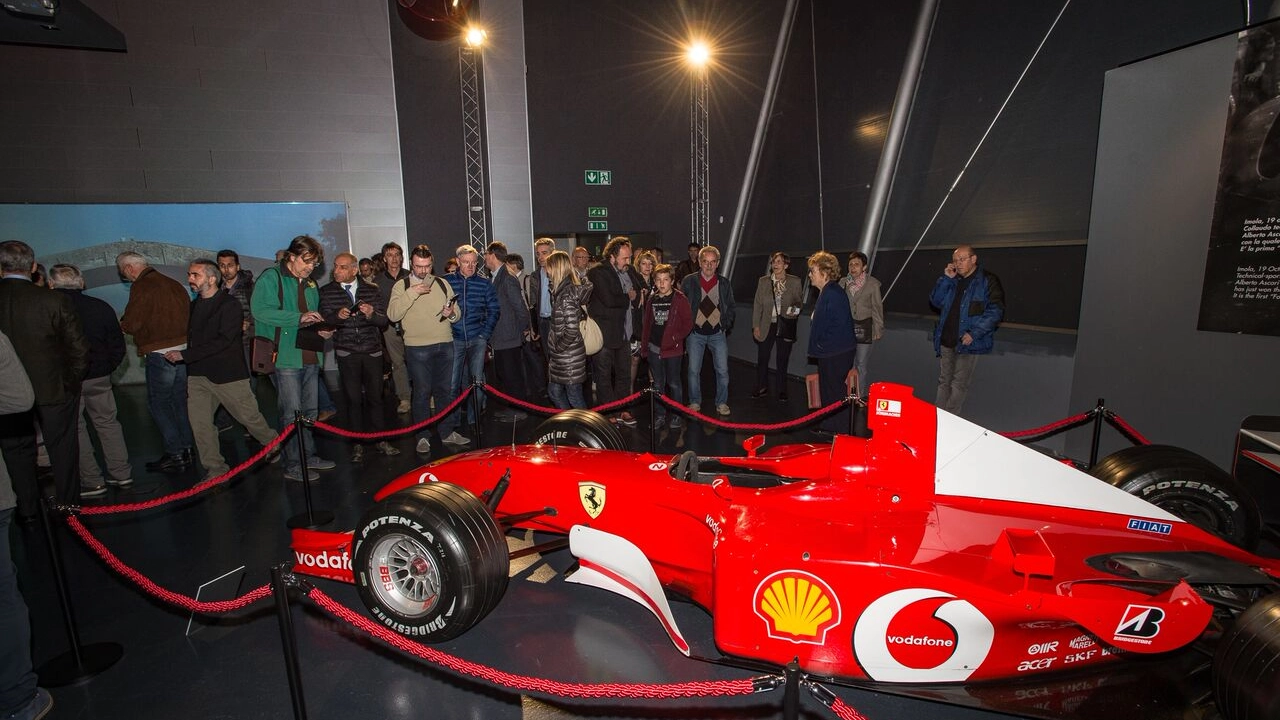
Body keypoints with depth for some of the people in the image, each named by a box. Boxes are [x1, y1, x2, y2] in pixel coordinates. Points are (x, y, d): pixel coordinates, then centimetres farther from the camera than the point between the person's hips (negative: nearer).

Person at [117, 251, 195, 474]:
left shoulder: (141, 287, -10)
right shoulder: (173, 284, 13)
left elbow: (131, 324, -12)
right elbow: (188, 313, 16)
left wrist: (122, 324, 9)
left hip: (160, 354, -7)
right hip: (184, 349, 7)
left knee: (158, 403, 3)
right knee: (180, 401, 13)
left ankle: (175, 453, 2)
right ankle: (186, 450, 18)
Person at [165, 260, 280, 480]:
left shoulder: (230, 304, -10)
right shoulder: (195, 305, 13)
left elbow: (222, 341, -19)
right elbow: (192, 337, 18)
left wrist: (184, 355, -19)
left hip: (228, 374, -6)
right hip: (198, 374, 7)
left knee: (249, 416, 3)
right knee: (199, 423, 2)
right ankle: (215, 469, 13)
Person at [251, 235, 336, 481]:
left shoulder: (310, 284, 17)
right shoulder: (271, 278, -6)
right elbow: (260, 310, -19)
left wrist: (323, 329, 5)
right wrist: (299, 317, -24)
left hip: (310, 356, 8)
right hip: (287, 357, -8)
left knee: (310, 411, 15)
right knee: (292, 413, -4)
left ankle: (309, 456, 27)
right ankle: (293, 465, 5)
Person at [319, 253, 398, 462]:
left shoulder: (371, 290, 6)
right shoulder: (327, 292, 4)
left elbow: (384, 321, 1)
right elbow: (324, 319, -4)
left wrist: (372, 314, -20)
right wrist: (337, 316, -25)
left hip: (373, 351, 1)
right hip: (347, 353, -1)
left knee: (375, 397, 5)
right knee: (353, 399, 2)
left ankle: (381, 440, 15)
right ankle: (358, 444, 13)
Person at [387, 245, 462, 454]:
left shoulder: (442, 284, 10)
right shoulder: (401, 286, 0)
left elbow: (456, 314, 12)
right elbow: (392, 315, -14)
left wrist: (451, 313, -11)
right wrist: (412, 293, -21)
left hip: (444, 344, 3)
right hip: (417, 347, -3)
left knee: (446, 390, 10)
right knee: (422, 392, 3)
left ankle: (448, 432, 22)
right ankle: (423, 437, 15)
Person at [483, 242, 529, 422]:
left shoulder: (508, 279, -18)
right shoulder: (493, 278, 10)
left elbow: (520, 308, -18)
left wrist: (522, 329, -8)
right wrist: (490, 333, 12)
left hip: (510, 338, -9)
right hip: (499, 338, 9)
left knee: (513, 375, 2)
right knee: (502, 375, 17)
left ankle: (519, 410, 14)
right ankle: (511, 408, 29)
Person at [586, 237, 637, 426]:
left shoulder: (628, 271, 12)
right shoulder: (598, 273, -13)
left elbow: (638, 289, 24)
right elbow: (609, 300, -23)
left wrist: (635, 293, 4)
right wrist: (628, 298, -8)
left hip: (624, 333, 8)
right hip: (604, 334, -8)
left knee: (624, 374, 15)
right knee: (604, 376, 5)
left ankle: (621, 410, 28)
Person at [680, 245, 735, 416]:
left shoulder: (724, 283, 5)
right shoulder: (689, 281, -1)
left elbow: (730, 307, 10)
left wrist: (727, 326, -1)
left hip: (718, 333, 1)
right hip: (696, 333, -1)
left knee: (722, 370, 0)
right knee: (694, 370, 3)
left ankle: (721, 403, 16)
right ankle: (695, 402, 18)